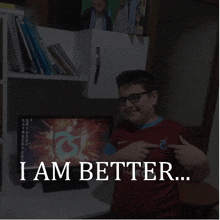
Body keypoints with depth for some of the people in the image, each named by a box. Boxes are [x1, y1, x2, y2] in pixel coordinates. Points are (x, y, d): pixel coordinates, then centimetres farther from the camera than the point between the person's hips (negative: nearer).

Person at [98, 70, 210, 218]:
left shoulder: (174, 131, -13)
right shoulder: (122, 129, 0)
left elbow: (197, 177, -3)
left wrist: (201, 161, -24)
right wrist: (122, 155, -17)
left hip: (162, 213, -3)